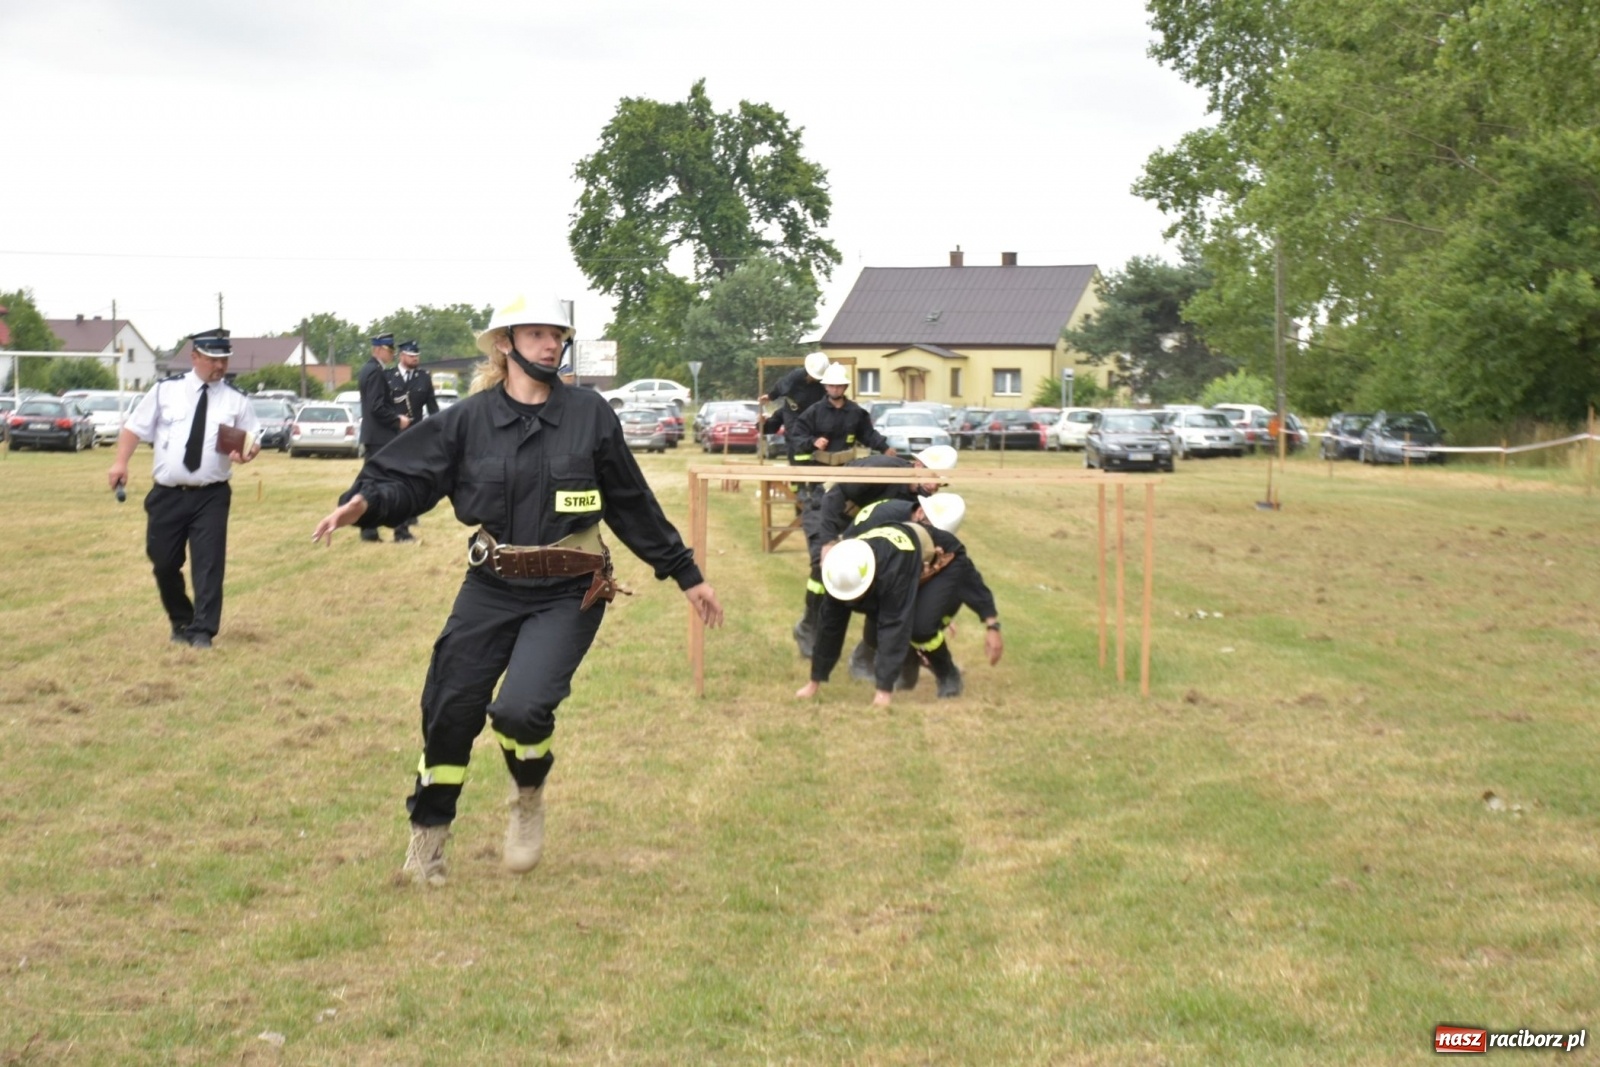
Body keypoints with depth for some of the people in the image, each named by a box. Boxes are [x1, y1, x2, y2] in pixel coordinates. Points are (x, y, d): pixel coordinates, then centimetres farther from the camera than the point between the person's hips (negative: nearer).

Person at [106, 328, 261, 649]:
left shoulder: (236, 400, 4)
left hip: (211, 496, -1)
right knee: (164, 562, 8)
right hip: (167, 495, 1)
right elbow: (135, 427, 6)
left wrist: (248, 452, -17)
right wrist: (121, 462, -7)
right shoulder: (165, 390, 3)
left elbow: (253, 440, 6)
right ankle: (181, 622, 28)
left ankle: (202, 631, -2)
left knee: (209, 562, -8)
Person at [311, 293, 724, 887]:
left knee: (520, 708, -21)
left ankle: (529, 799, 13)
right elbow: (410, 478, -2)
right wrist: (364, 503, -25)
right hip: (490, 590, 2)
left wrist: (686, 574, 10)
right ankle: (427, 839, 26)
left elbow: (632, 503, 6)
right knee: (451, 709, 4)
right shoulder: (469, 419, -1)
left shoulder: (589, 415, -1)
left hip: (568, 596, -2)